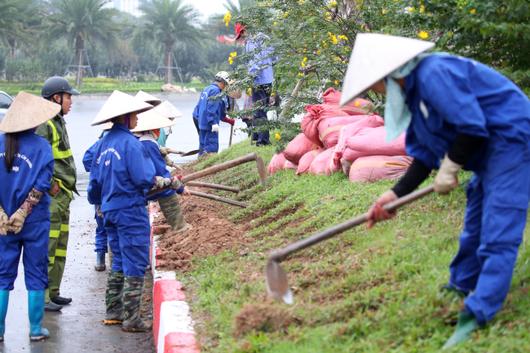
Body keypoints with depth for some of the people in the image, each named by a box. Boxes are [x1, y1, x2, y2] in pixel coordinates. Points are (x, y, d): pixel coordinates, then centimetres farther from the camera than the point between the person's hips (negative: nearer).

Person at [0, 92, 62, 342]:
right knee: (35, 274, 8)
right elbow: (40, 186, -14)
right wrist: (22, 213, -10)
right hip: (35, 221, -3)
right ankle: (36, 330, 13)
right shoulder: (41, 146, -9)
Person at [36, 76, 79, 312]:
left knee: (59, 248, 15)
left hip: (62, 195, 10)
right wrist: (50, 184, -20)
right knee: (46, 248, -9)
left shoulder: (58, 123, 17)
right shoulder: (43, 124, -15)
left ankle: (53, 292, 23)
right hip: (50, 197, -10)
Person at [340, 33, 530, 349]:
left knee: (497, 233, -12)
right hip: (490, 151, 11)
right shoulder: (413, 92, 9)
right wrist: (397, 194, 1)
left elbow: (472, 126, -25)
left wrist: (449, 168, -14)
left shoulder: (432, 73, -22)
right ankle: (462, 286, 39)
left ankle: (477, 315, -13)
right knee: (475, 226, 22)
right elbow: (425, 155, 10)